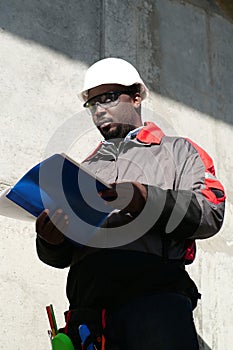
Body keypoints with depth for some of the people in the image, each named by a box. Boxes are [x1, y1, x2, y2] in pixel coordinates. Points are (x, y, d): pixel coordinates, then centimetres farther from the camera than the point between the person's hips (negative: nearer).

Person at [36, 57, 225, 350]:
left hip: (155, 292, -3)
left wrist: (147, 199, -15)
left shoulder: (177, 151, 16)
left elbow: (211, 214, -2)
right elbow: (61, 257, 24)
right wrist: (51, 240, 1)